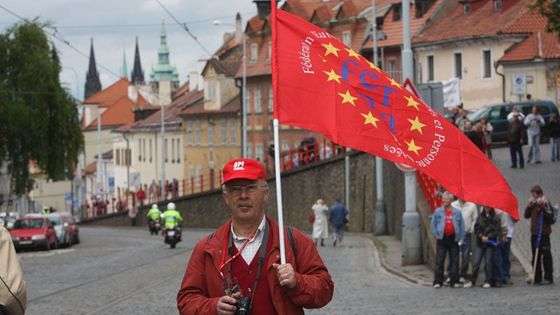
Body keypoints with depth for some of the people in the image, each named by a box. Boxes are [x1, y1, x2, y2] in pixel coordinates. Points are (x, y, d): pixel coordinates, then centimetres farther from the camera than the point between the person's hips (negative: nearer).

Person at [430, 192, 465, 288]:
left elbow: (462, 226, 8)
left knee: (454, 261, 4)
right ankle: (437, 282, -1)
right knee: (439, 261, -4)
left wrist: (461, 238, 0)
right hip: (442, 239, -1)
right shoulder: (438, 211, 6)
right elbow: (433, 224, 10)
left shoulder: (457, 212, 7)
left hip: (453, 239, 1)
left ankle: (454, 281, 10)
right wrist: (436, 235, -1)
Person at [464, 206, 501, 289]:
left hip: (490, 243, -2)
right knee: (475, 263, -1)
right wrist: (481, 236, -11)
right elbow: (476, 229, 5)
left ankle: (488, 282, 8)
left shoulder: (495, 218, 1)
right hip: (480, 243, 2)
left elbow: (497, 230, -5)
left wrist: (488, 237, -14)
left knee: (488, 263, 0)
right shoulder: (480, 217, 9)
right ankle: (472, 281, 6)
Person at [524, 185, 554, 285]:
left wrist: (542, 206, -25)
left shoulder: (545, 202, -8)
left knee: (546, 255, -4)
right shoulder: (533, 204, 12)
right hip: (534, 233, 8)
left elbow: (549, 216, -18)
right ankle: (537, 277, 18)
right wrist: (529, 205, -1)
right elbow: (526, 215, 11)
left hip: (544, 233, -8)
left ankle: (548, 277, -1)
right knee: (535, 255, 11)